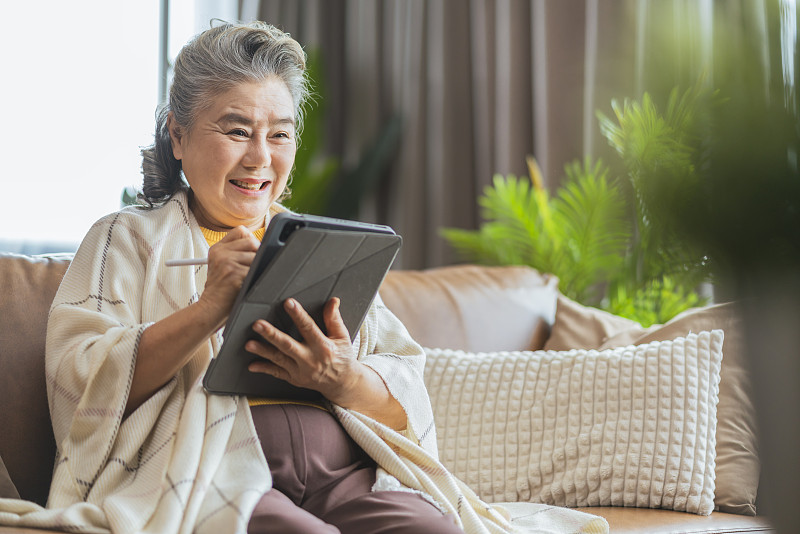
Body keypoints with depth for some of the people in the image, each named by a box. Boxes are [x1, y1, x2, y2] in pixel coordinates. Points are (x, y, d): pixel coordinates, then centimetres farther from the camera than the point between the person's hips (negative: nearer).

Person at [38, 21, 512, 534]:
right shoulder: (126, 238, 16)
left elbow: (408, 401, 14)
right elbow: (81, 383, -2)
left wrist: (341, 378, -9)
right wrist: (209, 308, -13)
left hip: (345, 472, 4)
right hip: (206, 471, -3)